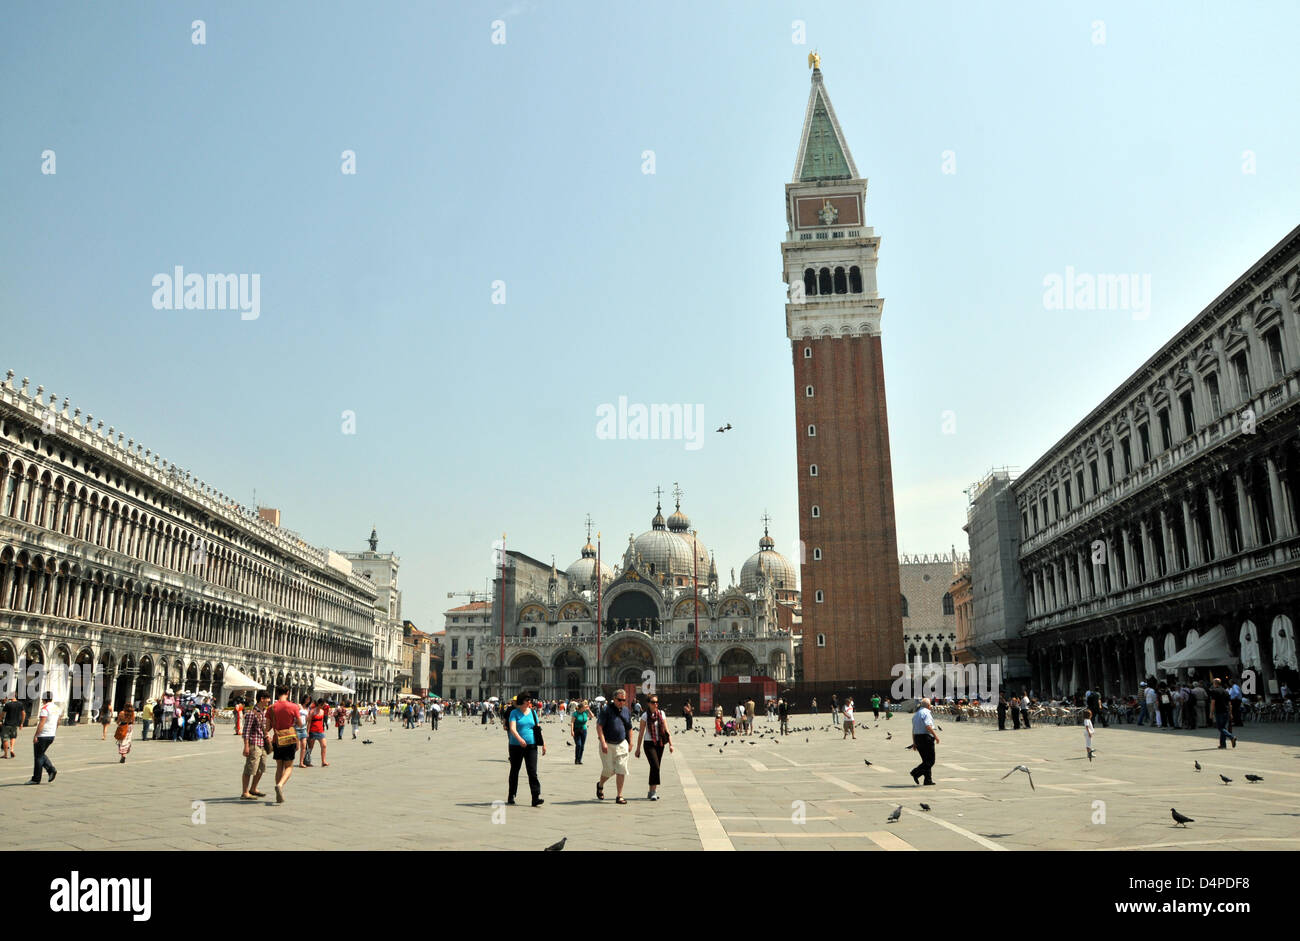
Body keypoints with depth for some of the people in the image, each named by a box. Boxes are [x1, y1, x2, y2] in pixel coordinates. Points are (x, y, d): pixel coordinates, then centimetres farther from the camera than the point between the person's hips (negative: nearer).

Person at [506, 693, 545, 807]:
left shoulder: (533, 712, 9)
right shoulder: (514, 713, -3)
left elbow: (538, 729, 14)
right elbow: (512, 728, -18)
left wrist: (543, 743, 10)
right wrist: (519, 739, -35)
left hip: (531, 746, 2)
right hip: (516, 746, -2)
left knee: (532, 771, -8)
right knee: (514, 771, 11)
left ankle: (536, 798, -11)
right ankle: (511, 796, 27)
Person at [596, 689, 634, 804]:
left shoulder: (626, 711, 8)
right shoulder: (607, 710, -9)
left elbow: (629, 728, 18)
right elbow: (599, 726, -12)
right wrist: (603, 743, -18)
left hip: (621, 744, 4)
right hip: (607, 744, -4)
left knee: (621, 770, -3)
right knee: (609, 769, 2)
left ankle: (620, 796, 4)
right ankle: (600, 785, 33)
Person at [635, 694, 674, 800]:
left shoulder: (661, 714, 4)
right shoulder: (645, 716, -4)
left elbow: (666, 730, 6)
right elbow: (641, 733, -2)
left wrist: (670, 744, -1)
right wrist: (638, 748, -3)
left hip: (660, 744, 4)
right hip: (649, 744, -4)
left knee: (655, 768, 8)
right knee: (655, 766, -17)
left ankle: (651, 792, 20)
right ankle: (653, 791, -10)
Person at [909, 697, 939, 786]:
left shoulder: (915, 714, 18)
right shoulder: (926, 713, -9)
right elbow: (928, 726, -21)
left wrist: (914, 743, 23)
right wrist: (935, 735, -14)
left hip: (917, 738, 9)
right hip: (926, 738, -9)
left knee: (926, 760, 13)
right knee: (930, 761, -4)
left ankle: (928, 780, 11)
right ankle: (916, 773, -15)